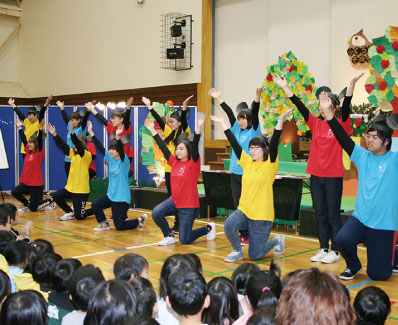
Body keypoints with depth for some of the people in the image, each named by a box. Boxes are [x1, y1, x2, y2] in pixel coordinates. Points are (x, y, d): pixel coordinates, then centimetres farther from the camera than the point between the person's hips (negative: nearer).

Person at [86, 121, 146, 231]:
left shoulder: (124, 160, -15)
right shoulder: (110, 158, 4)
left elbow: (121, 150, -34)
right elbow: (100, 147, 0)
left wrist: (118, 137, -50)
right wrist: (91, 132, -6)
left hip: (122, 197, -7)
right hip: (111, 195, 7)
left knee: (119, 226, -3)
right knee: (95, 205, -11)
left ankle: (140, 220, 21)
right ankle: (104, 224, 12)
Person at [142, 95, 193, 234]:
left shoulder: (184, 132, -6)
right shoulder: (169, 132, 11)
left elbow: (184, 121, -23)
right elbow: (159, 120, 15)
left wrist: (184, 107, -39)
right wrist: (149, 107, 15)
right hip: (169, 169, 7)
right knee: (171, 197, 10)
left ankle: (180, 225, 4)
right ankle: (177, 223, 19)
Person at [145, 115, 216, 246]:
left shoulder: (193, 164, -11)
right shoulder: (174, 162, 4)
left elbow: (195, 147, -26)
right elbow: (163, 147, 6)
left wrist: (199, 128, -39)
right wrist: (153, 130, 5)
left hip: (189, 205, -5)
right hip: (175, 200, 6)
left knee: (185, 240, -2)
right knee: (156, 213, -22)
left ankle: (208, 228, 25)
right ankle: (169, 236, 3)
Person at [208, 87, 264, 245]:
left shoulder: (254, 130, -2)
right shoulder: (237, 129, 13)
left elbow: (255, 113, -15)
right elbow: (229, 112, 15)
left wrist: (257, 96, -29)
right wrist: (219, 98, 18)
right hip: (235, 173, 6)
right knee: (237, 205, 9)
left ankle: (250, 235, 3)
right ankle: (243, 234, 17)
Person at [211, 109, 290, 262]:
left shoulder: (270, 165, -7)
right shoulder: (247, 162, 7)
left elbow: (274, 143, -20)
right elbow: (234, 143, 9)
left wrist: (280, 120, -32)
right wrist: (222, 123, 10)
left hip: (262, 215, -4)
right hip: (244, 210, 4)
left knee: (255, 255, 0)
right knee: (229, 225, -28)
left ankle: (277, 240, 30)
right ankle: (237, 251, 2)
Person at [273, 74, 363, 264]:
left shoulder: (340, 124, -4)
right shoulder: (316, 123, 7)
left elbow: (346, 107, -20)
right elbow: (300, 106, 5)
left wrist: (352, 84, -34)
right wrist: (285, 87, 1)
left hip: (333, 176, -5)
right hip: (316, 175, 5)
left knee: (333, 215, 2)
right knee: (320, 215, 11)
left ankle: (335, 252, 11)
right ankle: (323, 249, 21)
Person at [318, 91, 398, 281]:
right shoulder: (362, 156, 4)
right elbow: (343, 137, -2)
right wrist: (328, 113, -11)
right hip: (360, 218, 3)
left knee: (377, 274, 3)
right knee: (342, 240, -27)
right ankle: (353, 266, 7)